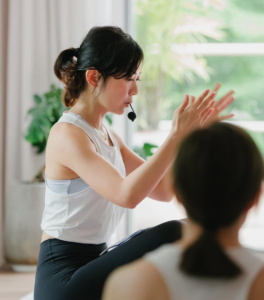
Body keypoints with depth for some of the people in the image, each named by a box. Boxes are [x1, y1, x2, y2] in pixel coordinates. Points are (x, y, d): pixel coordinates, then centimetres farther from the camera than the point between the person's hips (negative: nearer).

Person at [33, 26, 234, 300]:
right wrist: (177, 136, -24)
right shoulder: (66, 135, -15)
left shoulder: (108, 136, 13)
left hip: (89, 265, 9)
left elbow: (163, 190, 8)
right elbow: (127, 194, -28)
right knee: (173, 234, -21)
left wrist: (191, 133, -2)